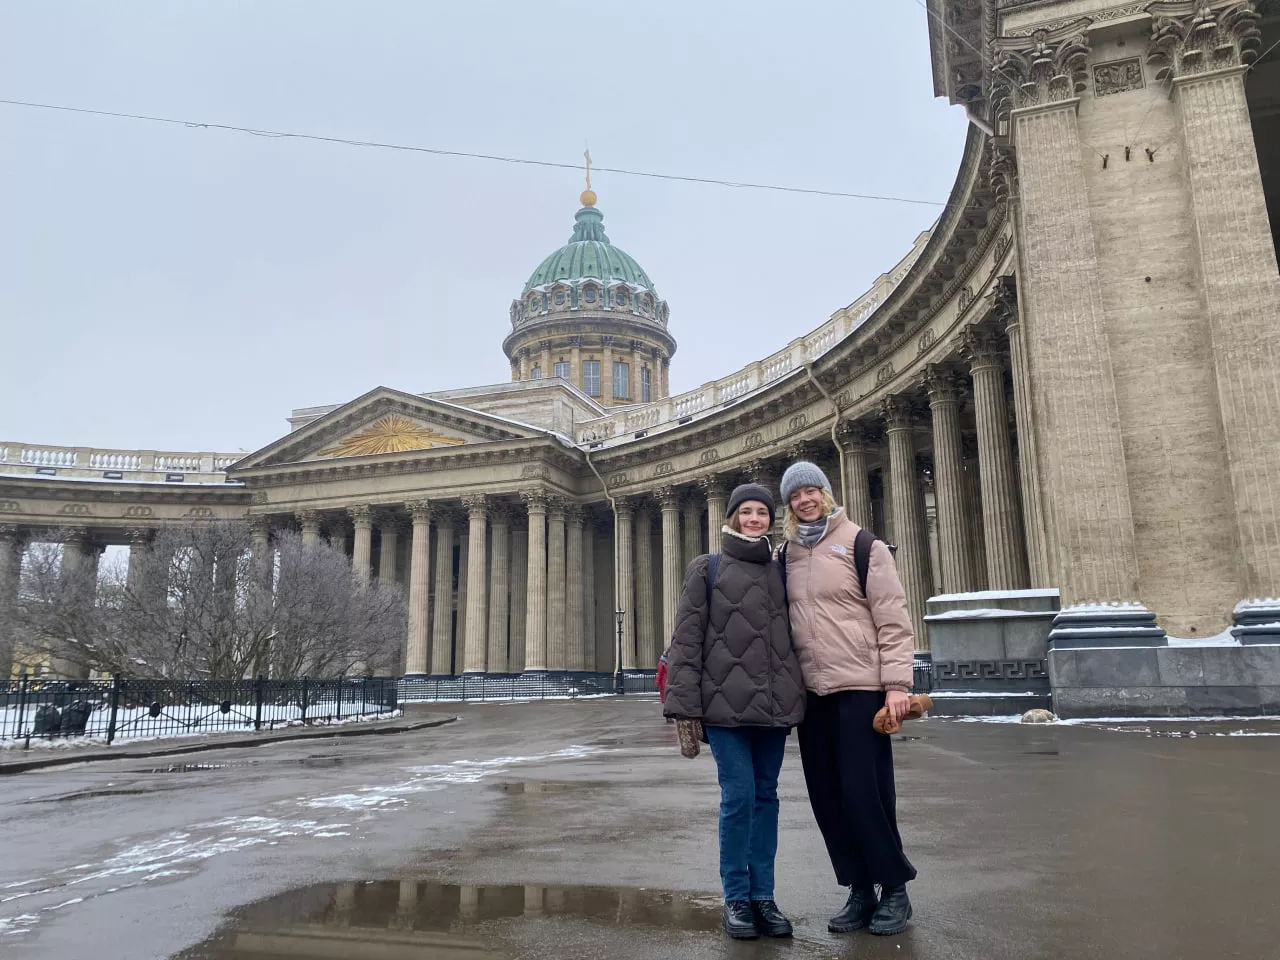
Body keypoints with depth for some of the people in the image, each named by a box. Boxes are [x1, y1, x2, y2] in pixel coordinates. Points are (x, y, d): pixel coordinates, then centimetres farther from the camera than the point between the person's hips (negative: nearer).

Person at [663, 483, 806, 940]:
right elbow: (686, 641, -3)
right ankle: (736, 898, 11)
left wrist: (795, 699, 10)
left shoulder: (780, 572, 13)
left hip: (772, 705, 4)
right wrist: (685, 708, -10)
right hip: (725, 705, -4)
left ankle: (763, 895, 19)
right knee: (739, 796, -6)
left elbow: (793, 636, 15)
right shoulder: (706, 569, 3)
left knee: (766, 797, 8)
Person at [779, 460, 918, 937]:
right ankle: (860, 890, 22)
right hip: (811, 692, 5)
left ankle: (895, 888, 16)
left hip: (859, 687, -5)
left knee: (865, 792, -3)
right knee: (827, 797, 8)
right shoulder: (786, 556, 10)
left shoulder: (862, 545, -4)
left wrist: (896, 684, -13)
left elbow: (893, 620, -7)